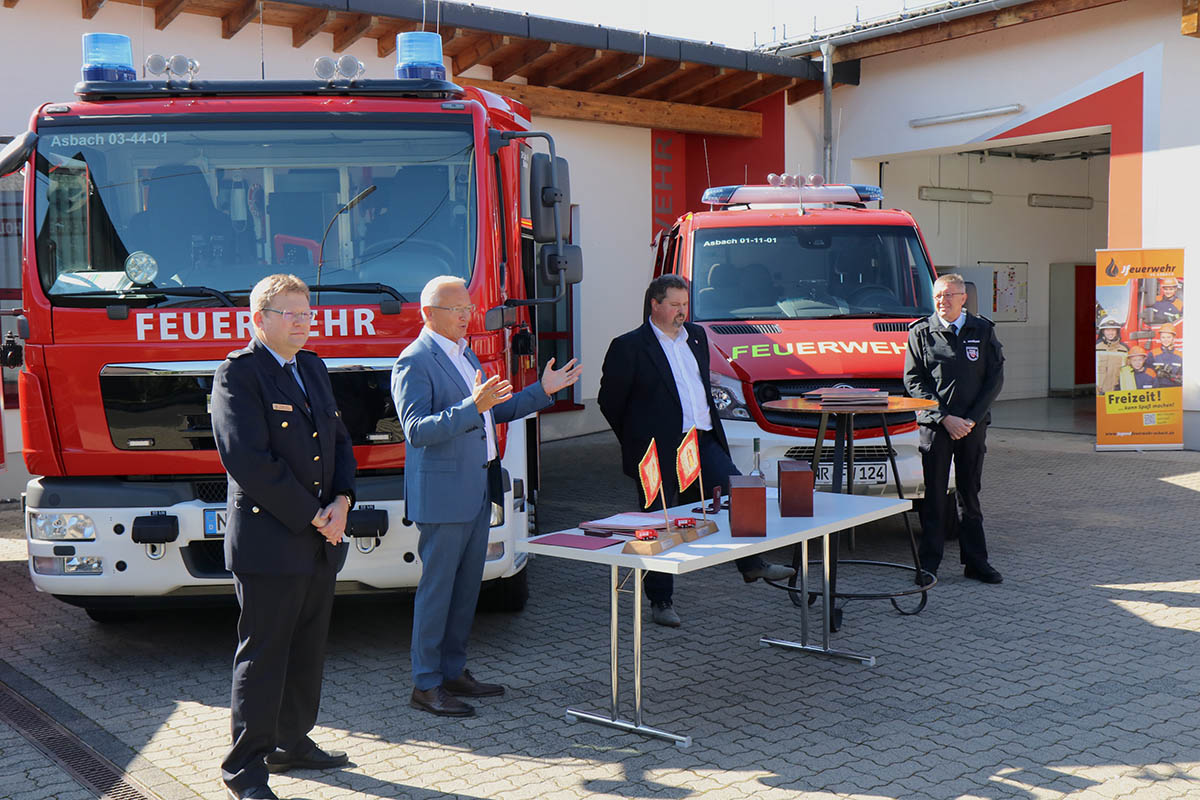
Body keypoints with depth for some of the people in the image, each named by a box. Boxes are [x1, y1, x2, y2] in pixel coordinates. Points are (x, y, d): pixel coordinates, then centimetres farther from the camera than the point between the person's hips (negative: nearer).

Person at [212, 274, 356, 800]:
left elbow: (338, 440, 15)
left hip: (321, 542, 8)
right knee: (263, 657, 0)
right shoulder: (238, 373, -11)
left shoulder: (312, 368, 14)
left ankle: (292, 743, 31)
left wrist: (342, 501, -3)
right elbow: (249, 461, -20)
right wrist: (312, 516, -16)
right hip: (269, 544, -8)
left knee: (307, 652, 16)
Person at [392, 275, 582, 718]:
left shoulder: (465, 354, 16)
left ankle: (453, 671, 25)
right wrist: (473, 406, -33)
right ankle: (425, 684, 7)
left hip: (478, 490, 9)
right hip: (441, 494, -9)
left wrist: (543, 390, 15)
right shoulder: (414, 362, -13)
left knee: (467, 585, 14)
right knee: (437, 587, -2)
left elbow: (496, 412, 23)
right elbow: (417, 430, -23)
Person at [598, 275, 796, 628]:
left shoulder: (697, 336, 14)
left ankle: (753, 565, 10)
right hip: (660, 452, -5)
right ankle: (661, 601, 13)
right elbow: (609, 400, -2)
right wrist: (638, 439, 4)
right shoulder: (629, 346, -6)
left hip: (704, 442, 6)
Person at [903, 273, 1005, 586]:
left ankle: (975, 561, 17)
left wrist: (971, 418, -6)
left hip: (974, 426, 2)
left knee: (971, 495, 9)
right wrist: (945, 417, -10)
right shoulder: (921, 332, 2)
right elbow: (913, 381, -1)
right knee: (934, 497, 0)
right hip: (935, 426, -2)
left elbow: (995, 377, 4)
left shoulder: (983, 331, 7)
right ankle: (928, 565, 7)